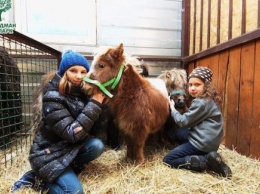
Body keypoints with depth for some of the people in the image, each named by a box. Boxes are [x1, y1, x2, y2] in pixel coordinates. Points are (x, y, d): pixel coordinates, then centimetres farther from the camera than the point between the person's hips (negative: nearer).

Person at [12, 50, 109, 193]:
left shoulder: (84, 93, -4)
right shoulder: (53, 96, -22)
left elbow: (97, 128, -3)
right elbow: (72, 134, -29)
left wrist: (102, 104, -18)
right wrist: (94, 104, -29)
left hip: (70, 147, 6)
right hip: (48, 153, -5)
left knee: (97, 145, -20)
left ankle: (66, 169, 3)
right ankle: (37, 178, 9)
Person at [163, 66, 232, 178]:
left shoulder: (201, 102, -22)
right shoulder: (206, 99, 8)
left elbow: (183, 122, -15)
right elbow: (190, 117, 13)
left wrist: (172, 108, -1)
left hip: (203, 142, -10)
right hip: (206, 139, 10)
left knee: (168, 160, -2)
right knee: (172, 133, 18)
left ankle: (207, 161, -11)